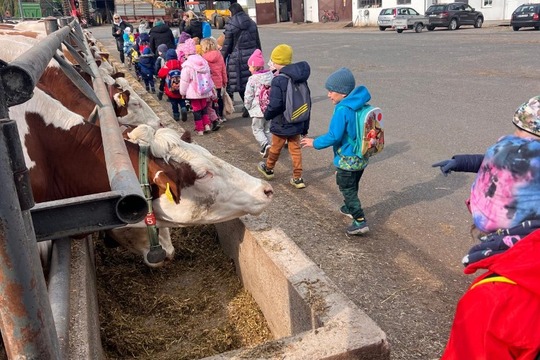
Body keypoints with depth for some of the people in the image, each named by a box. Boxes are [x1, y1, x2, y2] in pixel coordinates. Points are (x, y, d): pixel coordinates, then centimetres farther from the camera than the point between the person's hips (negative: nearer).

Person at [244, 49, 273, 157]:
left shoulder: (253, 80, -15)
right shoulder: (271, 76, 2)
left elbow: (248, 96, -13)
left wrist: (248, 107, 4)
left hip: (258, 109, -5)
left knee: (257, 129, 6)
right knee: (268, 129, 16)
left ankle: (265, 145, -14)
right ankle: (266, 149, 20)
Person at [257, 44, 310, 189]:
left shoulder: (278, 80, -22)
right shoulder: (301, 79, 2)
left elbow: (274, 105, -26)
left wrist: (267, 115, -3)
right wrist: (305, 127, 15)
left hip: (281, 124, -6)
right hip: (297, 123, 6)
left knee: (275, 148, 16)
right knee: (296, 149, 13)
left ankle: (268, 169, 40)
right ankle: (297, 178, 17)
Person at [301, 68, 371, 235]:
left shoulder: (342, 110, -25)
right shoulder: (361, 106, 2)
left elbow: (334, 136, -24)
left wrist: (315, 143, -10)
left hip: (347, 160, -9)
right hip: (362, 158, 9)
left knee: (347, 189, 4)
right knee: (352, 186, 27)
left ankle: (360, 221, 2)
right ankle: (349, 208, 48)